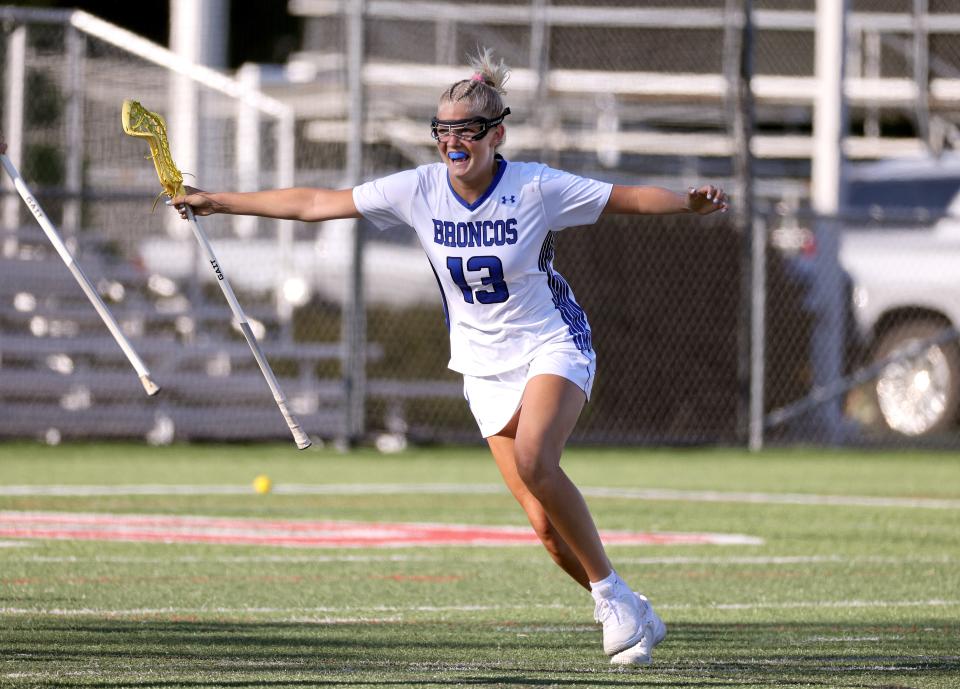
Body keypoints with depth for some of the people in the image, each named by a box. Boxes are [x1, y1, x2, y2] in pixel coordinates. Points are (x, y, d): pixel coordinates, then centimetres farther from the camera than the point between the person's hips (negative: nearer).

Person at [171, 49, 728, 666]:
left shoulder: (536, 187, -14)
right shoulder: (419, 190, -5)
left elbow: (628, 197, -11)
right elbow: (314, 203, -1)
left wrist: (691, 201, -30)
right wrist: (217, 202, -1)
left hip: (553, 348, -4)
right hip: (486, 369, 4)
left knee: (534, 461, -33)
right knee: (545, 523, -6)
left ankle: (611, 592, -19)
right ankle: (635, 620, 10)